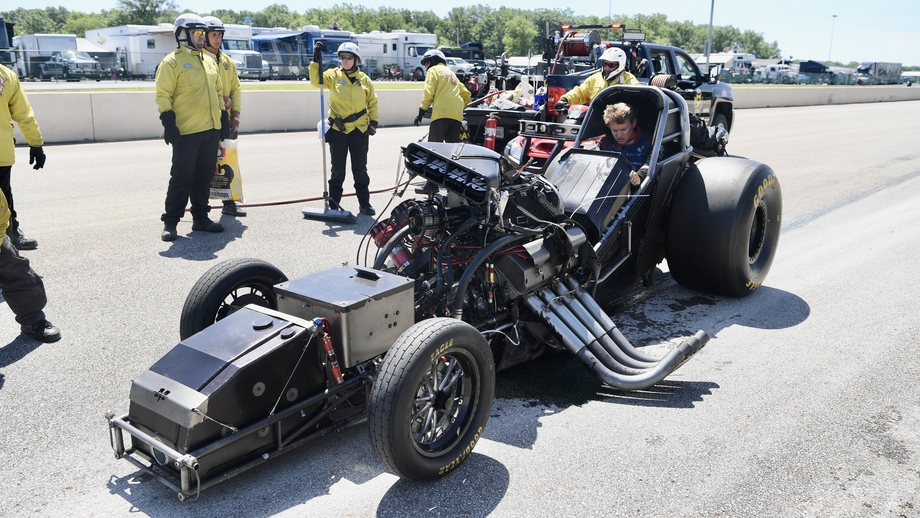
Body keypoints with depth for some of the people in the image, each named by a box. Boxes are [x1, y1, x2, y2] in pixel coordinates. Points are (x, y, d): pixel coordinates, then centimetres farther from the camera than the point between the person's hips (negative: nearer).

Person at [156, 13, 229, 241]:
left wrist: (224, 118, 17)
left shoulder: (209, 62, 17)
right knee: (182, 177, -4)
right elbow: (163, 96, -9)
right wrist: (169, 124, -17)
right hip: (186, 132, -6)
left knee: (204, 177, 10)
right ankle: (170, 222, 5)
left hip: (211, 130, 7)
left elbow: (218, 92, 23)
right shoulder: (172, 62, -5)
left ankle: (200, 218, 19)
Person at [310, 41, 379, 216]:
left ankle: (364, 202, 16)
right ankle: (333, 201, 19)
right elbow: (316, 80, -14)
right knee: (337, 169, 7)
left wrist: (373, 122, 3)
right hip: (338, 129, 0)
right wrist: (316, 59, -20)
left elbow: (372, 102, 11)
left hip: (359, 130, 1)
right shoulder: (334, 75, 1)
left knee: (360, 169, 7)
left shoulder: (364, 79, 4)